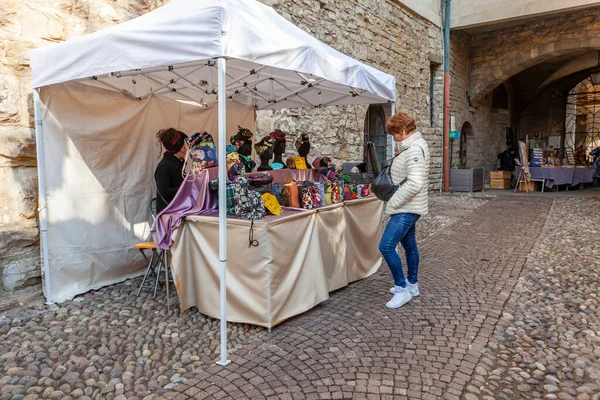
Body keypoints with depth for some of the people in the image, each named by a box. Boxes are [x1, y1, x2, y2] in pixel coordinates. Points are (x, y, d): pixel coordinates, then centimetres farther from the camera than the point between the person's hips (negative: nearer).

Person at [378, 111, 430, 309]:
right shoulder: (411, 146, 13)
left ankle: (402, 289, -1)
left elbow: (414, 184, -30)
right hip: (408, 207, 11)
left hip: (407, 209, -11)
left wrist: (392, 204, -23)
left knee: (386, 246, -12)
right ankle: (412, 284, 31)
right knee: (409, 245, 18)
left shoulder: (415, 150, -20)